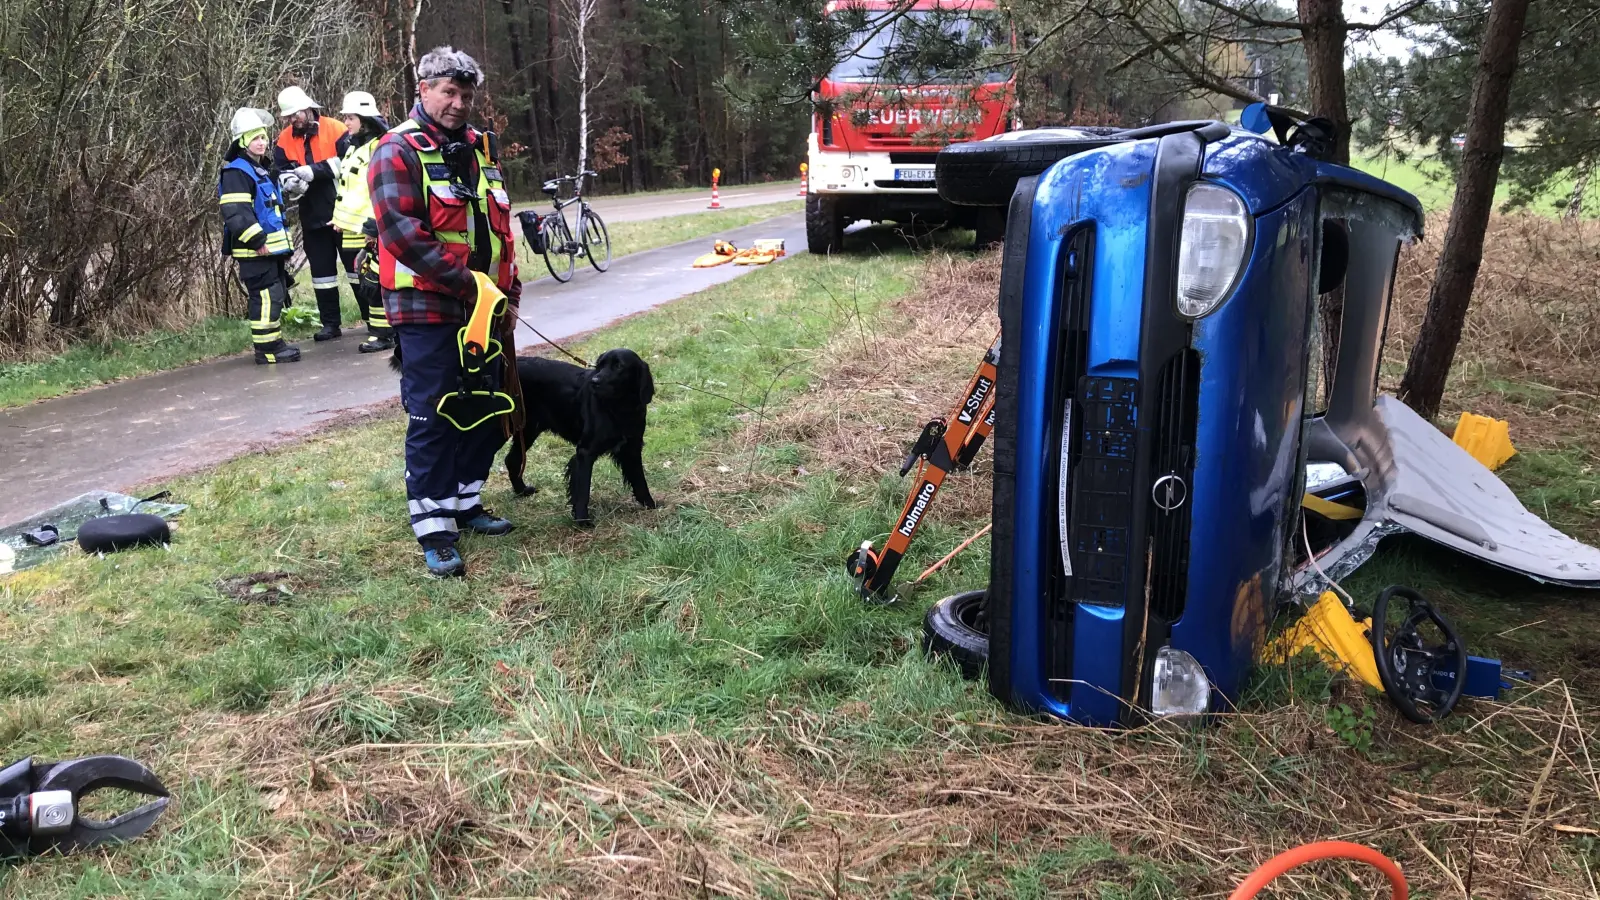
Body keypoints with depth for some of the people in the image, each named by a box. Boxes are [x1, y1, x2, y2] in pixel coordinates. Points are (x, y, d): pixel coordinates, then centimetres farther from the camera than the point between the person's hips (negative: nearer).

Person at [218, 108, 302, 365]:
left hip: (272, 246, 10)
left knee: (276, 295, 14)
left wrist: (283, 242, 26)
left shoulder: (263, 169, 20)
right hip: (254, 251, -10)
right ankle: (266, 348, -6)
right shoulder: (235, 172, -12)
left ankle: (274, 343, 22)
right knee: (266, 296, -11)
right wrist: (257, 241, -22)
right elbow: (236, 213, -22)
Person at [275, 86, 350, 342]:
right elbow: (282, 172, 1)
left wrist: (314, 171, -24)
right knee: (321, 268, 10)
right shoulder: (285, 140, 5)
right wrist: (292, 181, -22)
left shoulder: (334, 129, -9)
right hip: (312, 215, 5)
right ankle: (330, 323, 18)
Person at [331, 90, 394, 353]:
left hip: (370, 231, -10)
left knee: (374, 282, -9)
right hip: (349, 231, 10)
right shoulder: (352, 148, 19)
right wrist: (339, 219, 23)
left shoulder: (381, 149, -12)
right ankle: (374, 328, 23)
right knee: (358, 284, 13)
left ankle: (383, 334, -3)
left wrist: (375, 224, -23)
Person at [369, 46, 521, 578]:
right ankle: (434, 532, 1)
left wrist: (509, 290, 10)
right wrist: (465, 281, -20)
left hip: (484, 309, 8)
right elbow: (402, 233, -19)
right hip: (427, 311, -8)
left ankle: (465, 503, 30)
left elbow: (500, 228, 19)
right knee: (432, 420, -5)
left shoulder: (479, 149, 15)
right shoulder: (398, 151, -9)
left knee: (487, 413, 14)